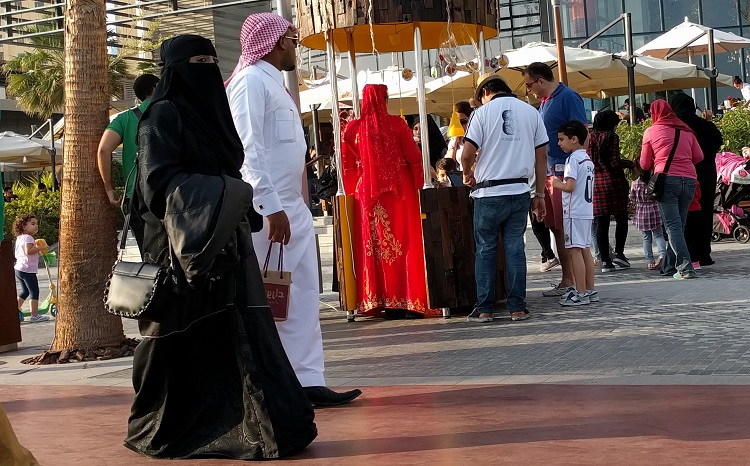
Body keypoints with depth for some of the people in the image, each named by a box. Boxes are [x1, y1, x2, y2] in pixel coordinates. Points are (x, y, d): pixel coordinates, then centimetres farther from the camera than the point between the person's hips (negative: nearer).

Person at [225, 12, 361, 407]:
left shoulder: (275, 84, 20)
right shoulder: (251, 81, -10)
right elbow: (248, 149, -19)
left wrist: (287, 206, 16)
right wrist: (271, 208, -24)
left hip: (293, 208, 9)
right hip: (267, 210, -9)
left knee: (303, 297, 6)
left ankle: (307, 380, 7)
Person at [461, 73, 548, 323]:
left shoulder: (482, 113, -2)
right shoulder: (531, 112, 9)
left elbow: (468, 154, -9)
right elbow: (542, 155, 8)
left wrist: (467, 174, 12)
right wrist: (540, 194, 13)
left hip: (489, 192, -3)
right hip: (520, 191, 3)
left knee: (485, 250, 5)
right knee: (515, 248, 7)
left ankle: (484, 309, 6)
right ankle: (517, 308, 7)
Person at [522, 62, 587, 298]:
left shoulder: (568, 97, -9)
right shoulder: (544, 102, 18)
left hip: (564, 172, -9)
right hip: (548, 172, 9)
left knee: (566, 229, -7)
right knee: (556, 228, 11)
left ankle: (571, 281, -3)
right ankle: (567, 277, 17)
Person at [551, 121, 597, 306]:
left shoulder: (573, 159, -13)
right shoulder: (588, 159, 15)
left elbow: (570, 186, -21)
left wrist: (557, 184, -4)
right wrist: (563, 181, 20)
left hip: (574, 212, -9)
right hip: (587, 211, 9)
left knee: (575, 250, -7)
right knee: (585, 249, 12)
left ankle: (580, 293, -7)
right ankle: (590, 290, 16)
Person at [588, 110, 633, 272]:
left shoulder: (591, 137, 8)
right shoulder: (612, 137, -8)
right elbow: (615, 162, -14)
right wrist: (628, 163, 3)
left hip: (596, 183, 5)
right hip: (613, 181, -4)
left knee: (602, 223, 3)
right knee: (622, 219, 9)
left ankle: (605, 260, 1)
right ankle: (618, 253, 1)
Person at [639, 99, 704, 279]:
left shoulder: (651, 132, 6)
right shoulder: (686, 130, 14)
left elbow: (644, 164, 8)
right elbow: (699, 156, 15)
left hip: (667, 179, -4)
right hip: (689, 180, 4)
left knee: (673, 226, -7)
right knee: (679, 225, 12)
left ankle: (685, 267, -19)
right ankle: (668, 266, 17)